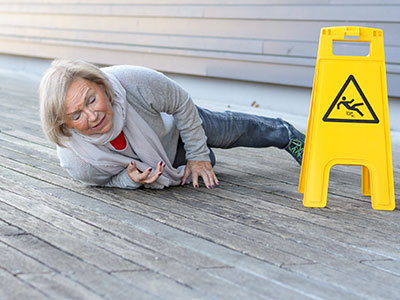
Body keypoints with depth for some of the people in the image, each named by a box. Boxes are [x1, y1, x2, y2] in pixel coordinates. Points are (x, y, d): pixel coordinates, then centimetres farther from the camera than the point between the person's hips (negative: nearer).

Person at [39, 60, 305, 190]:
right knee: (206, 161, 27)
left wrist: (198, 156, -16)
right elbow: (106, 180, -17)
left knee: (229, 129, 25)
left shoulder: (135, 82, -47)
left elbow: (181, 102, -25)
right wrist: (130, 179, -40)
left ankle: (285, 134, 59)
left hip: (172, 125, -1)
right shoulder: (76, 163, -43)